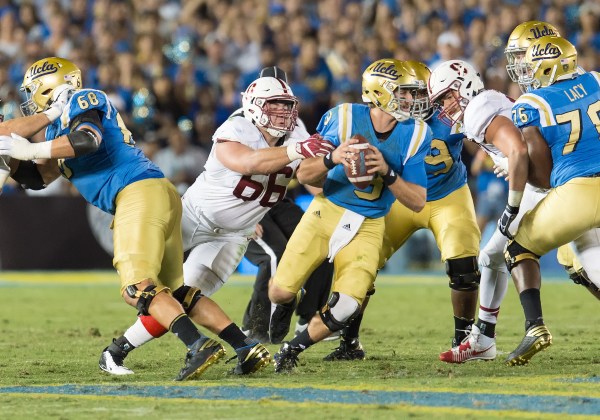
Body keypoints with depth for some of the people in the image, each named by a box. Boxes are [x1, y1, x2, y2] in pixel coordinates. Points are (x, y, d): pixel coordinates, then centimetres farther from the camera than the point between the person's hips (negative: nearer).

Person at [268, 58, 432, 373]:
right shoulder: (343, 118, -13)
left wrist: (386, 172, -24)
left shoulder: (414, 135, -7)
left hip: (367, 228, 1)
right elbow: (305, 175, -9)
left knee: (346, 308, -15)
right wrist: (333, 159, -31)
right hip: (326, 213, -1)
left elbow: (418, 201, -7)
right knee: (281, 293, -8)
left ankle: (292, 349, 12)